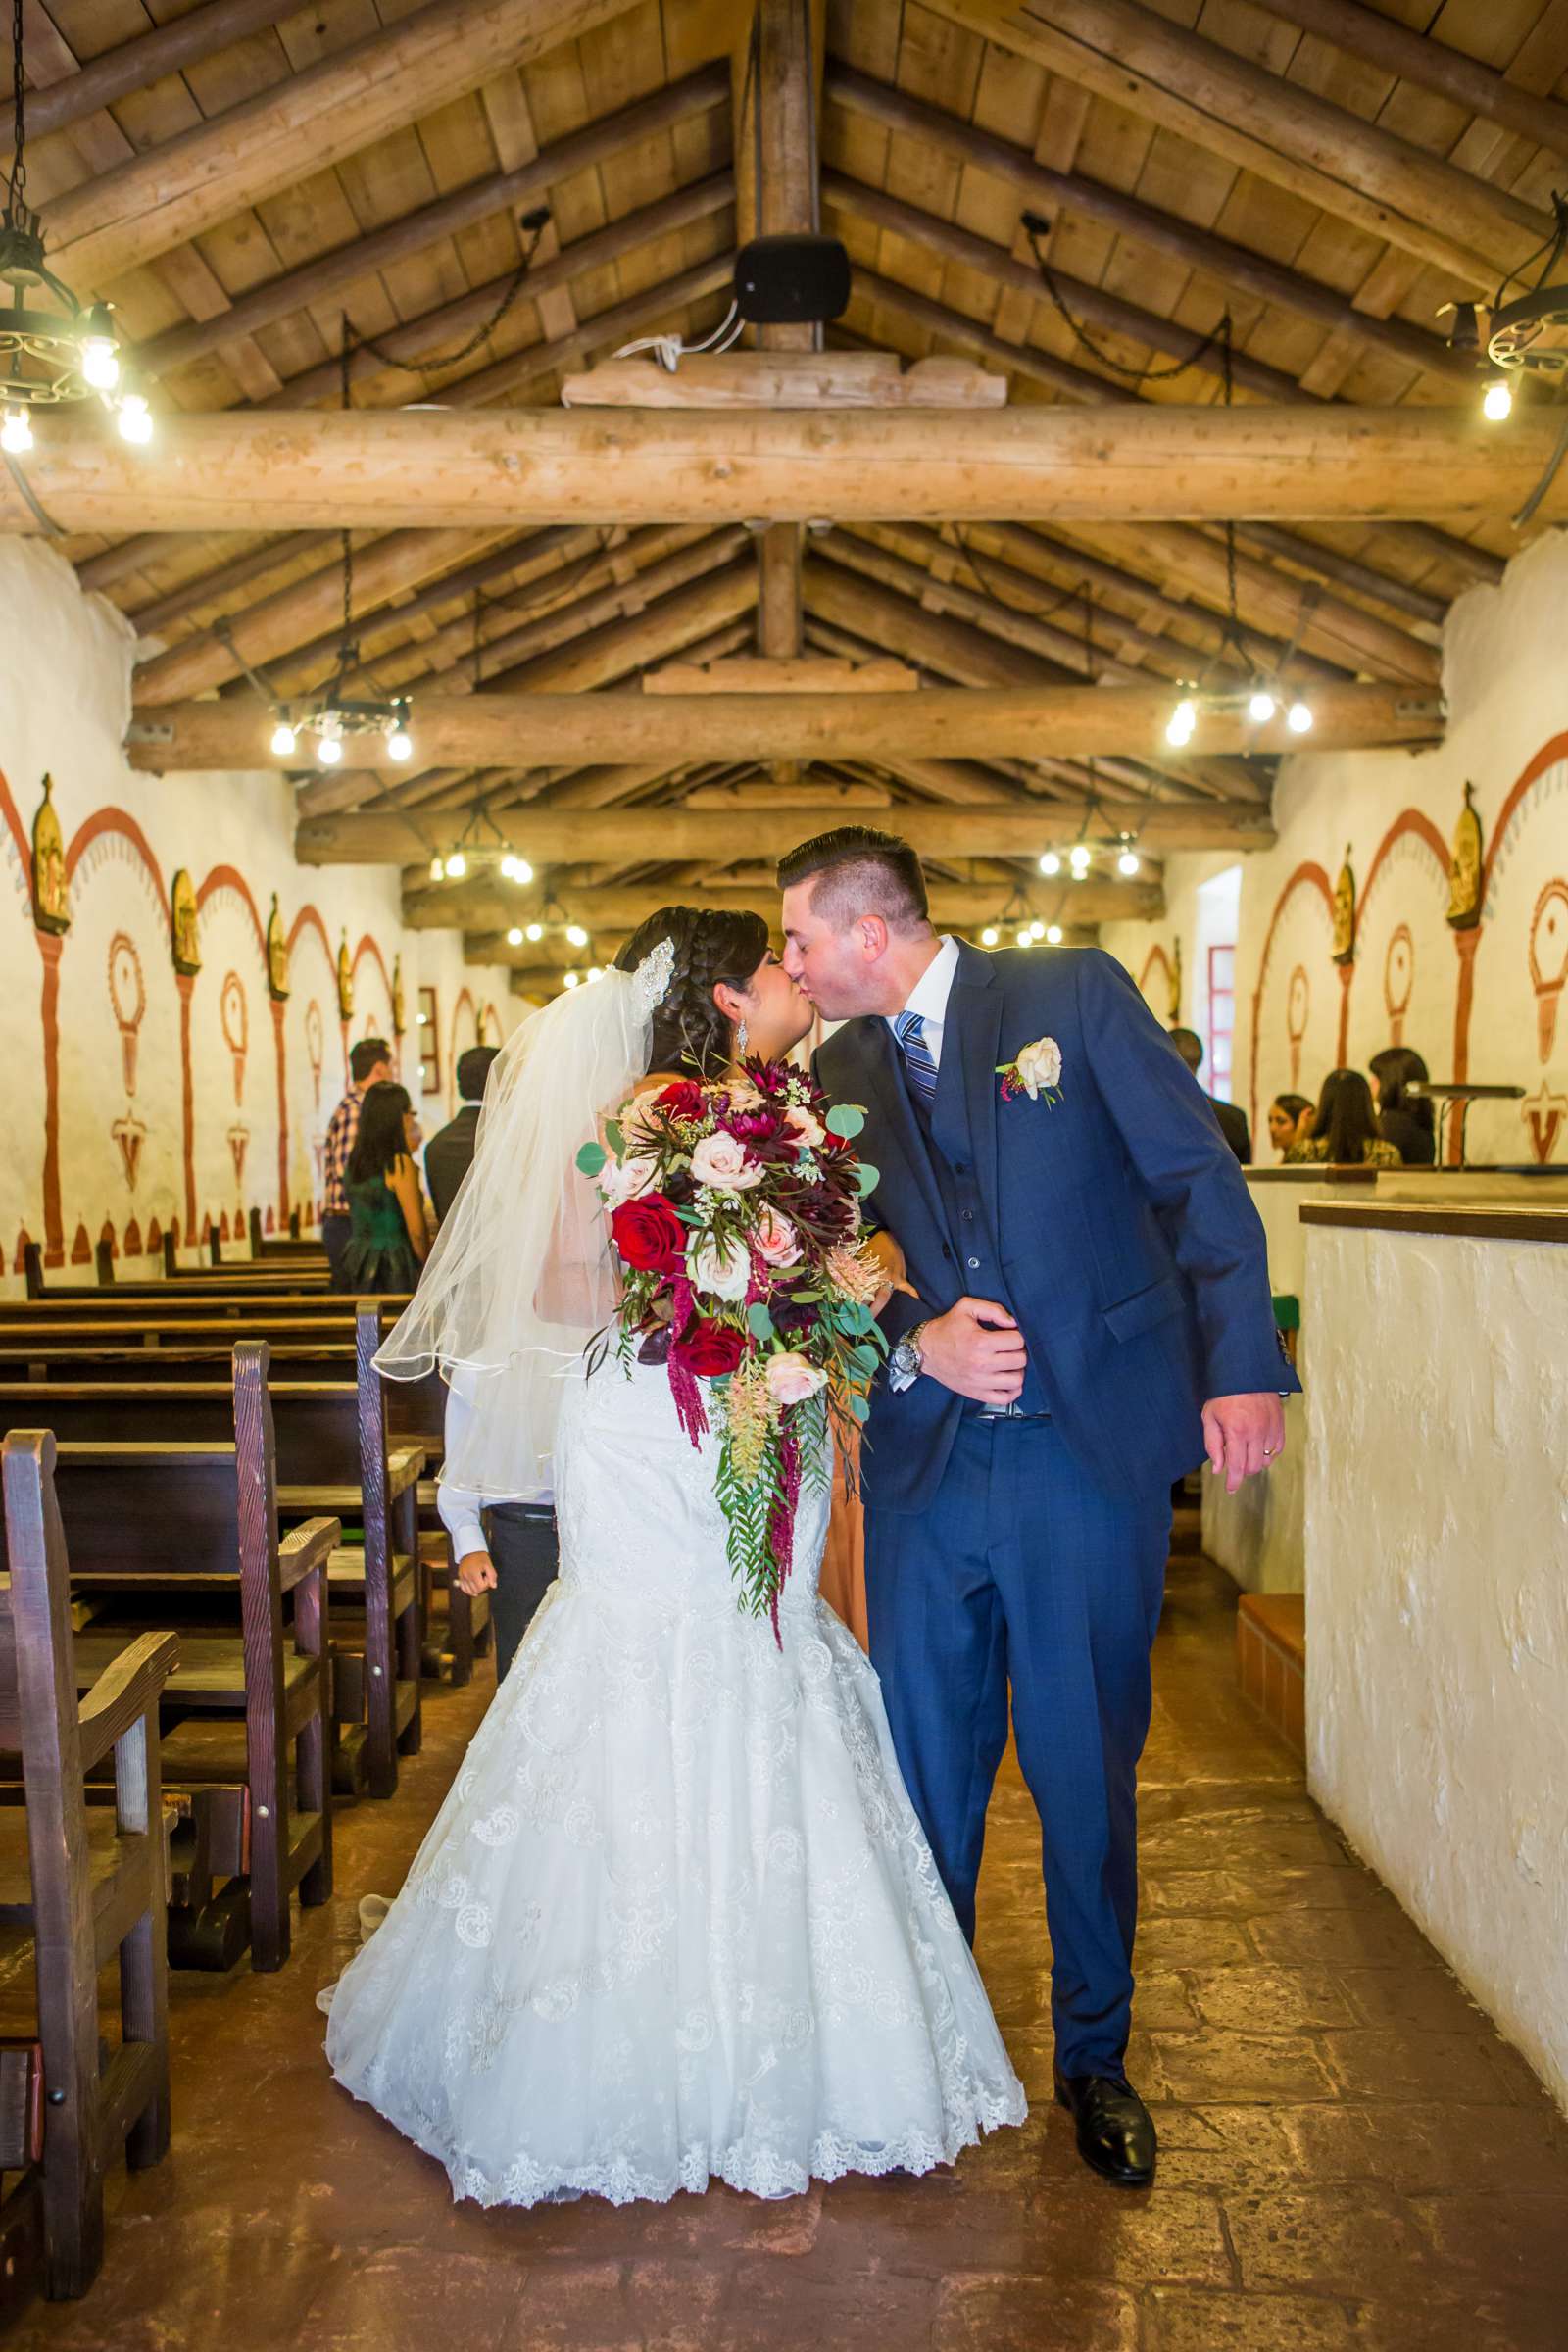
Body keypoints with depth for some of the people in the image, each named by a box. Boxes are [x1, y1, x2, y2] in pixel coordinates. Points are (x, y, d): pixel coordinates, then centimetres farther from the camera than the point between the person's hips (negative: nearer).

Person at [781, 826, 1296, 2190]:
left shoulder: (1073, 993, -2)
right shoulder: (842, 1071, 9)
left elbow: (1199, 1180, -4)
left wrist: (1241, 1365, -11)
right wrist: (920, 1342, -9)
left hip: (1087, 1451, -3)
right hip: (926, 1462, 3)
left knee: (1088, 1768, 8)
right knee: (927, 1766, 12)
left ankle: (1095, 2054, 31)